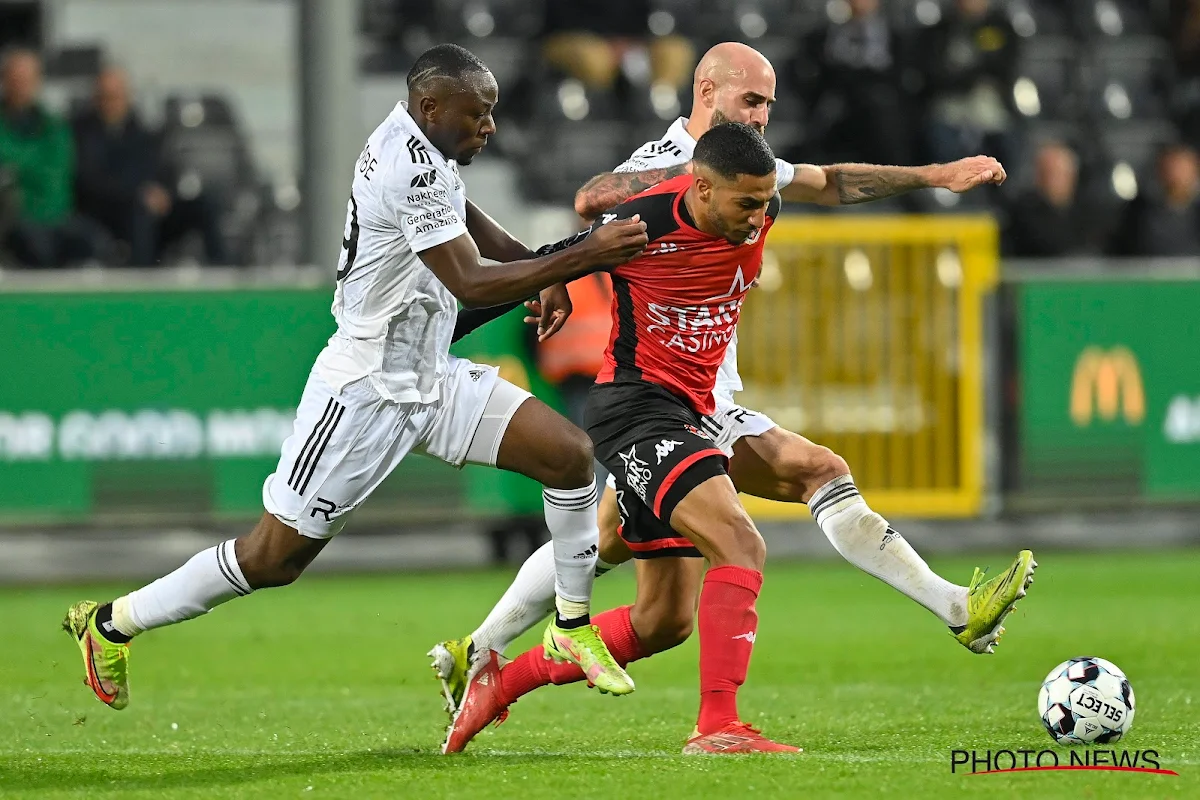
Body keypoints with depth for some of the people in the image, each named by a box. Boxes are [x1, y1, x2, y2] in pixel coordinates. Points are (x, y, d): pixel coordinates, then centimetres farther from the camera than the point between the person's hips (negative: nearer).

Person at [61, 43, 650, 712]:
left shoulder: (418, 144, 6)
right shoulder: (411, 168, -24)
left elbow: (466, 217, 27)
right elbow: (472, 284, -26)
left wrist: (543, 269, 13)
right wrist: (585, 257, -27)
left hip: (429, 380, 9)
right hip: (366, 392, -9)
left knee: (570, 453, -3)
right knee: (275, 557, -2)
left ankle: (574, 626, 11)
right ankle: (114, 623, 15)